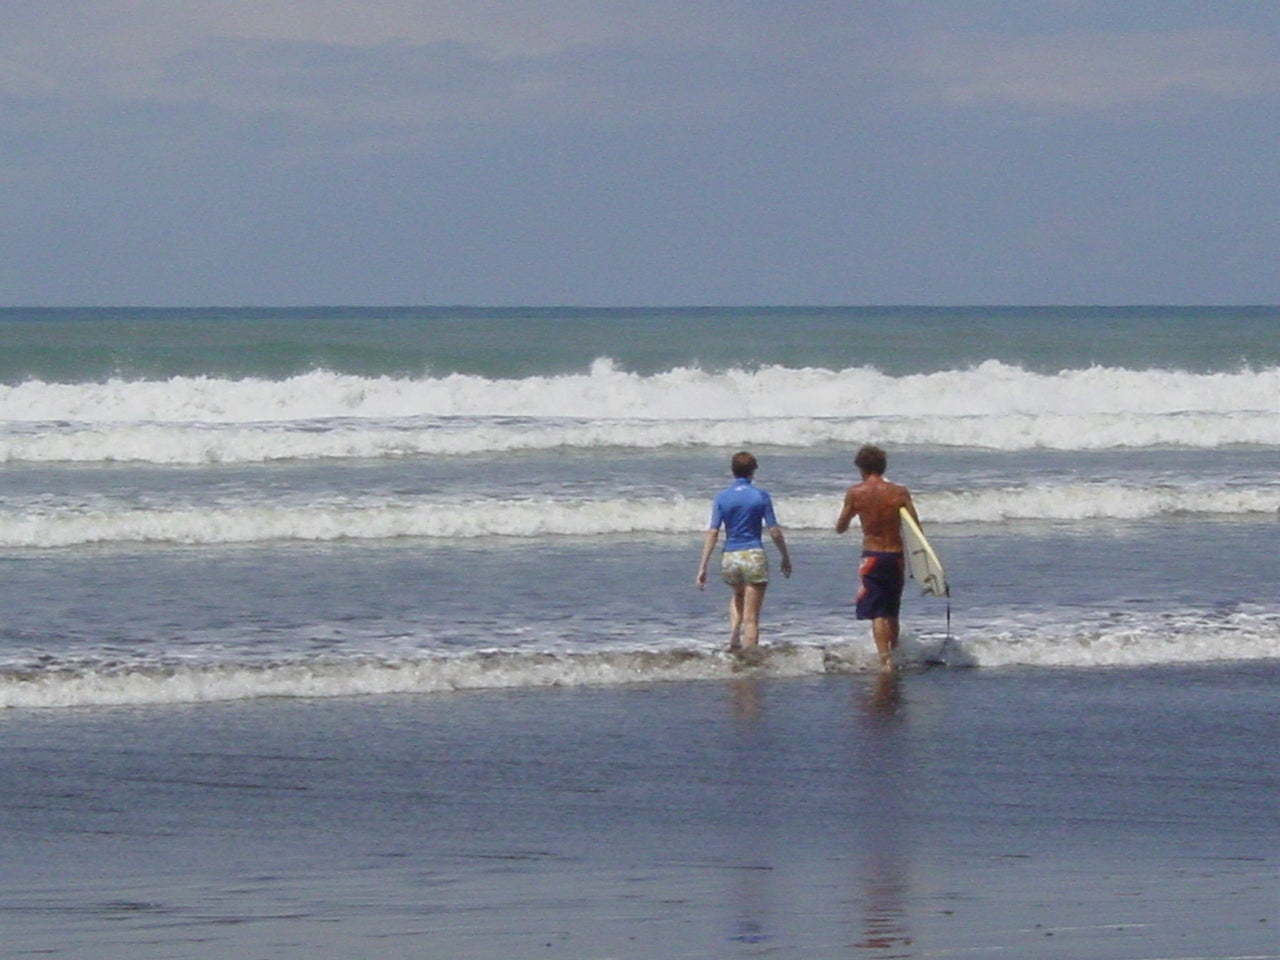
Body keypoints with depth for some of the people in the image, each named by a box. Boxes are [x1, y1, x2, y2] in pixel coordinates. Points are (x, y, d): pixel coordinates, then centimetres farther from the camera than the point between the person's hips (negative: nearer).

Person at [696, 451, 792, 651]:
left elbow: (712, 532, -4)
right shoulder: (761, 496, -3)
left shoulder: (721, 497, 1)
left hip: (730, 558, 3)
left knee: (738, 596, 34)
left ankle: (734, 633, 12)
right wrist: (786, 557, 12)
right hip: (754, 556, -3)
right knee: (751, 617, 1)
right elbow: (774, 532, -3)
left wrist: (703, 567, -2)